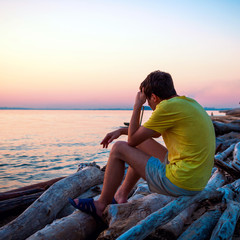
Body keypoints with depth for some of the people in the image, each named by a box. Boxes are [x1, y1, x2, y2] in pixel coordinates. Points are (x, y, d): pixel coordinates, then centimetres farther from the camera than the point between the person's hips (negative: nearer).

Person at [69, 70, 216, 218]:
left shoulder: (168, 107, -18)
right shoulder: (188, 102, 12)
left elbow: (132, 140, -9)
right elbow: (155, 132, 24)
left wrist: (137, 106, -1)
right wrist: (121, 131, 19)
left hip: (180, 183, -9)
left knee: (119, 149, 1)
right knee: (143, 143, 24)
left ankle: (101, 205, 17)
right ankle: (121, 196, 33)